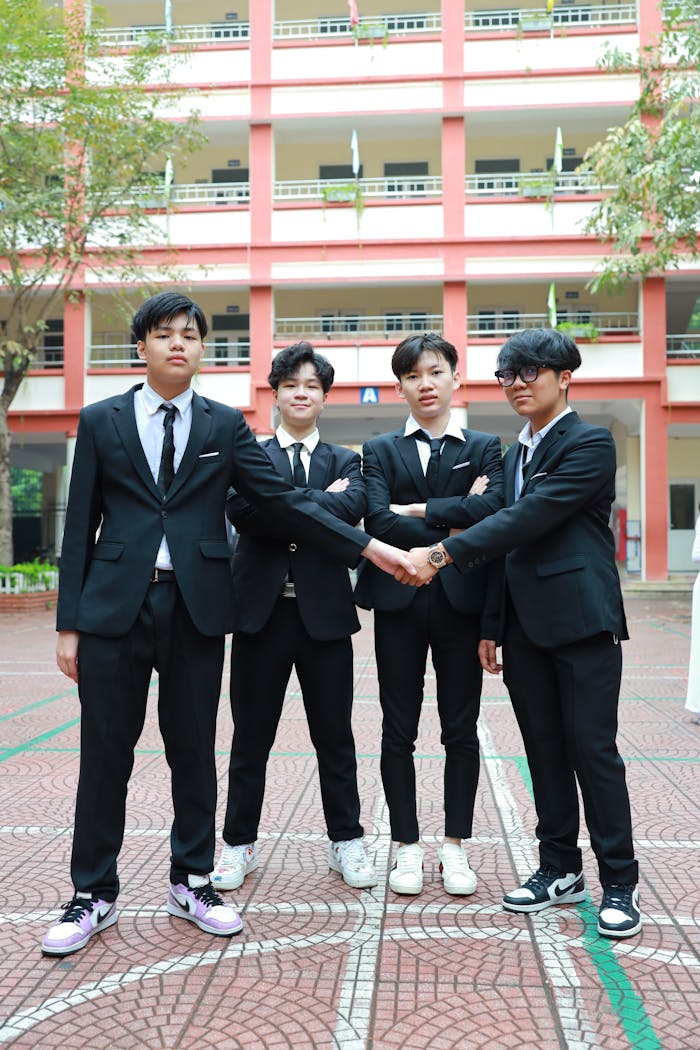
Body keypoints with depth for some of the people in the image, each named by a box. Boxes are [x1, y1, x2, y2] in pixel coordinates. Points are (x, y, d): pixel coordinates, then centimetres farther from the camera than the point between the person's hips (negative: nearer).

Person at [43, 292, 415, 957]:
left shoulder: (225, 425, 7)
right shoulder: (101, 421, 6)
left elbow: (283, 500, 2)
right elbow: (80, 526, 5)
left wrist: (370, 547, -6)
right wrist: (69, 623, 0)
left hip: (196, 607, 1)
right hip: (114, 605, 0)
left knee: (194, 750, 9)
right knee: (106, 753, 6)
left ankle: (191, 882, 27)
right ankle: (94, 894, 23)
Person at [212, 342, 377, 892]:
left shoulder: (346, 461, 9)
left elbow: (352, 507, -14)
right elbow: (244, 512, -14)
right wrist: (320, 505, -12)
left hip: (324, 612, 1)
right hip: (261, 610, 0)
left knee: (335, 736, 10)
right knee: (251, 738, 10)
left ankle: (346, 841, 26)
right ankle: (240, 845, 25)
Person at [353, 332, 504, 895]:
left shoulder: (485, 447, 8)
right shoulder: (380, 450, 9)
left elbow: (491, 509, -13)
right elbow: (378, 521, -8)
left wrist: (416, 510, -10)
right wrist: (452, 535, -12)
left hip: (460, 601, 0)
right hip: (399, 602, 1)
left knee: (460, 731, 7)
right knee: (399, 732, 6)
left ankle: (455, 846, 22)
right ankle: (408, 847, 20)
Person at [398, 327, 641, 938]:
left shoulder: (590, 444, -8)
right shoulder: (516, 454, 18)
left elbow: (532, 517, -20)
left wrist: (445, 552, -23)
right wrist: (493, 626, 14)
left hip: (581, 619, -7)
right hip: (527, 625, 7)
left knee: (593, 750, -2)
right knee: (545, 751, 12)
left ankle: (620, 882, 13)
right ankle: (560, 869, 24)